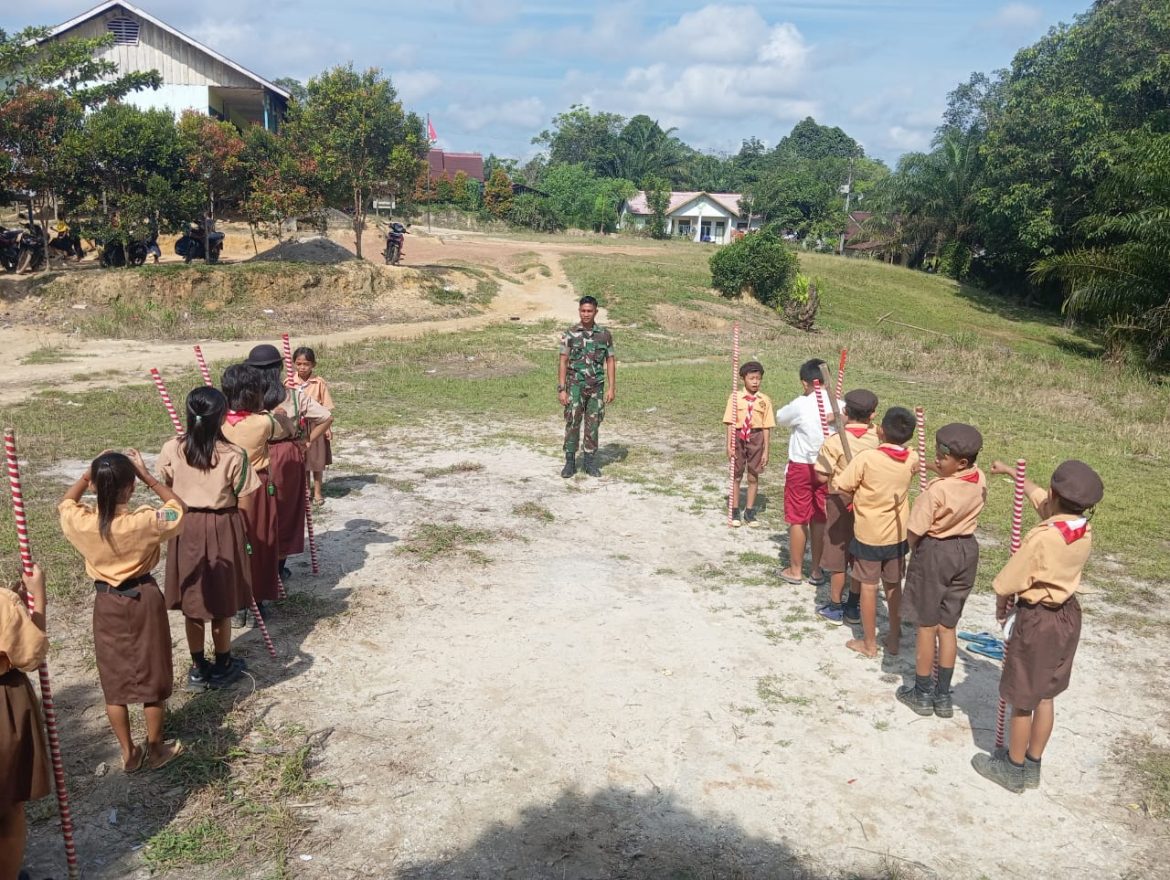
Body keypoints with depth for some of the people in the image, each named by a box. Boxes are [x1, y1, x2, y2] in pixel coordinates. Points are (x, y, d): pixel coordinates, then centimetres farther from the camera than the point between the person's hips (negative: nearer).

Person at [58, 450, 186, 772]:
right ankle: (155, 750, 25)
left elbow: (65, 503, 10)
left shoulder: (81, 521, -15)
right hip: (144, 600, -2)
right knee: (153, 678, 13)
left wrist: (89, 473, 0)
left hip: (107, 603, 2)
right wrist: (147, 476, -9)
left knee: (114, 680, 16)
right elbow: (179, 509, -4)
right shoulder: (145, 521, -24)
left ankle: (129, 754, 26)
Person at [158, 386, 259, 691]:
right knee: (221, 604, 13)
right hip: (222, 530, -3)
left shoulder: (171, 449, -10)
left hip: (186, 529, 3)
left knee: (192, 603, 16)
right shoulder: (233, 455, -18)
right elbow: (244, 504, -12)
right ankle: (222, 668, 27)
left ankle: (198, 669, 28)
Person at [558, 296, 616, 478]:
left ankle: (590, 462, 16)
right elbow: (563, 362, -4)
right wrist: (561, 389, -10)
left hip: (596, 387, 2)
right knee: (572, 424, -2)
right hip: (575, 386, -2)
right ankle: (570, 463, 8)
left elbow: (610, 362, 4)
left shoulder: (605, 334, 2)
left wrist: (612, 388, -3)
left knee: (593, 426, 6)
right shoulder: (569, 334, -3)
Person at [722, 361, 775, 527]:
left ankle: (749, 511, 20)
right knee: (736, 476, 9)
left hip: (756, 438, 1)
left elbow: (767, 427, 0)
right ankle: (735, 511, 20)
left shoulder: (765, 400, -2)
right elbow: (730, 423, -2)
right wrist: (729, 445, -6)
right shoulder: (735, 397, -4)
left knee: (753, 476, 8)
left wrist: (766, 451, -1)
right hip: (739, 437, 0)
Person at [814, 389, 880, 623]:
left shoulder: (835, 441, -19)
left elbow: (822, 477, -17)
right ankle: (853, 607, 23)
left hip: (840, 501, -4)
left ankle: (835, 608, 17)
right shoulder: (877, 437, -5)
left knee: (838, 556, 7)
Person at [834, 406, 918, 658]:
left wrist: (854, 500, 3)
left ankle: (869, 643, 17)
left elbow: (843, 488, -14)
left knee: (868, 586, 8)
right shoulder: (912, 459, -8)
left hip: (868, 534, -4)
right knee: (894, 586, 17)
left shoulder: (867, 458, -21)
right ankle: (894, 638, 29)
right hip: (898, 534, 4)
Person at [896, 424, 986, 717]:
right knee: (948, 626, 15)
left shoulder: (937, 489, -26)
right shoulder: (980, 480, -6)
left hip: (934, 551, -6)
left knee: (927, 626, 9)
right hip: (967, 550, 6)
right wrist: (930, 466, 23)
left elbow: (915, 531, -19)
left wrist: (911, 549, 2)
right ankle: (943, 696, 22)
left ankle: (922, 693, 20)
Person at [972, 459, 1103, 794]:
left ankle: (1014, 770, 24)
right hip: (1068, 615, 7)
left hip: (1036, 619, -7)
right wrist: (1008, 471, 23)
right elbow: (1037, 495, 11)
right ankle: (1033, 767, 32)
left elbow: (1007, 584, -20)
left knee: (1022, 700, 9)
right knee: (1045, 696, 18)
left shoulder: (1041, 537, -27)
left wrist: (1000, 606, 1)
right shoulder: (1086, 531, -5)